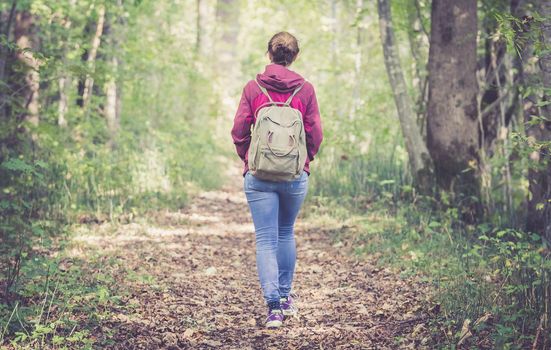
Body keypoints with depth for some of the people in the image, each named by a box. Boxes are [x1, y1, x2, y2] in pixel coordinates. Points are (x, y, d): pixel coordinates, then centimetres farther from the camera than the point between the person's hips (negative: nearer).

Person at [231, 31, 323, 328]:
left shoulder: (253, 88, -3)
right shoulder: (305, 89, -1)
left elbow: (239, 130, -2)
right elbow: (315, 134, 1)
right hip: (297, 175, 2)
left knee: (265, 239, 0)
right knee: (286, 233, 20)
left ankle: (274, 306, -8)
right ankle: (285, 296, 28)